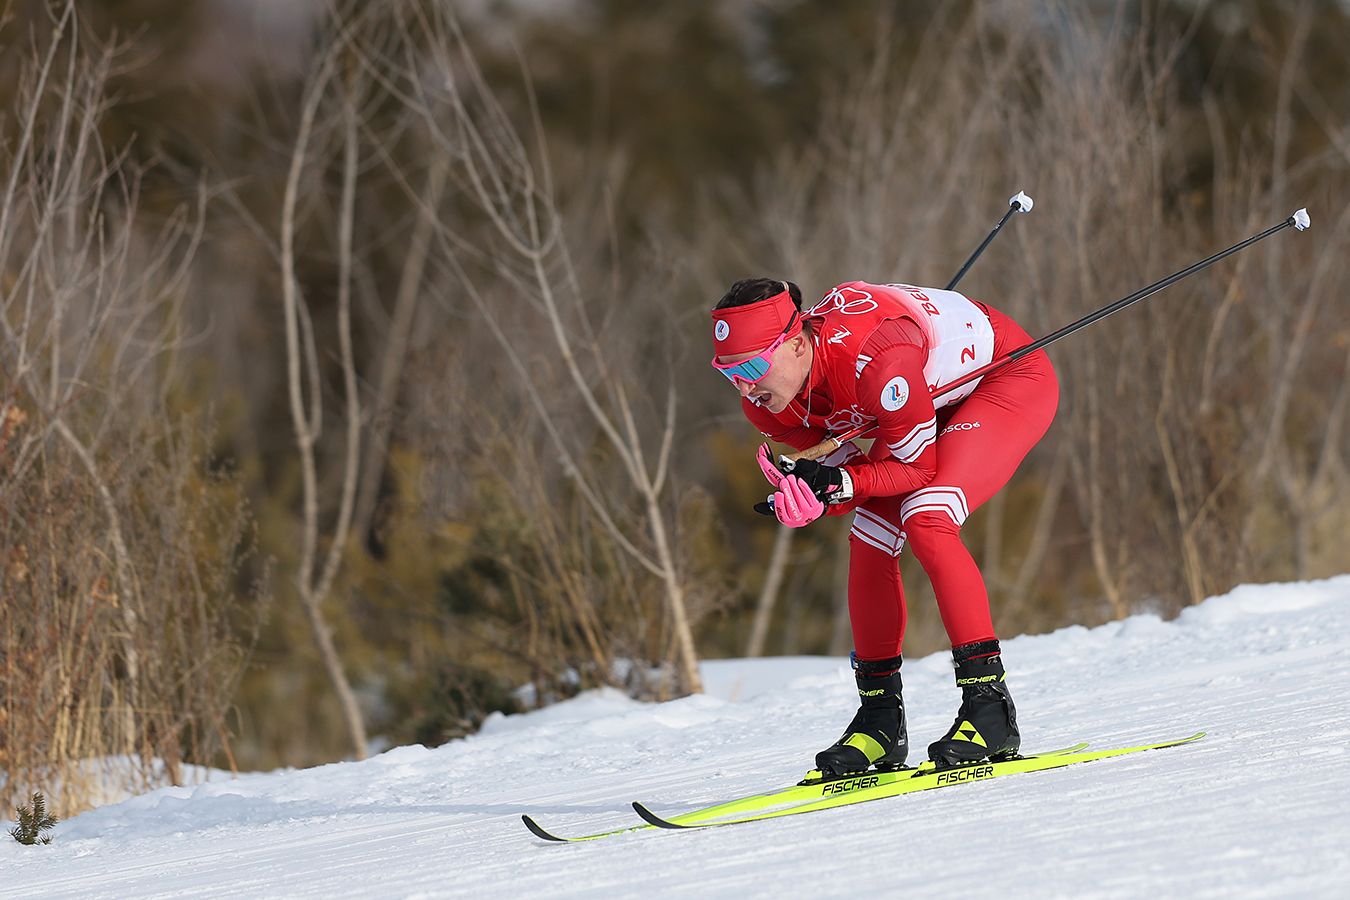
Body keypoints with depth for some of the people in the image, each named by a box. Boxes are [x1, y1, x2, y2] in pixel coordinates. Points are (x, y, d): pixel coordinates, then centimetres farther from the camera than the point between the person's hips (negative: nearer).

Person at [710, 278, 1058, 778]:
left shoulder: (876, 359, -40)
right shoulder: (767, 401, -16)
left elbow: (916, 466, -27)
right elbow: (857, 473, -6)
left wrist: (841, 484, -39)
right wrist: (811, 493, -27)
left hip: (1013, 377, -8)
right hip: (937, 402, 8)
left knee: (925, 522, -26)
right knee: (869, 542, -5)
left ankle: (990, 707, -23)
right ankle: (880, 721, 7)